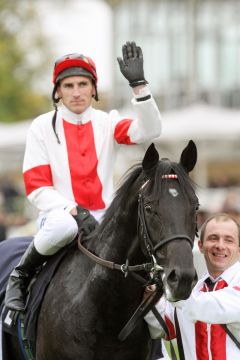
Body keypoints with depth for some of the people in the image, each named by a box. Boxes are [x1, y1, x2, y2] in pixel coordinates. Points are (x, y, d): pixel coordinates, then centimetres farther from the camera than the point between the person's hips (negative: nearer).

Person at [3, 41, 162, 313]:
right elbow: (36, 188, -5)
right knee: (64, 226, -40)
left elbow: (149, 130, -12)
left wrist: (139, 84, -23)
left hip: (102, 216, 3)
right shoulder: (42, 127, 1)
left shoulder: (107, 123, 7)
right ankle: (20, 276, -14)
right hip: (59, 213, -3)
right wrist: (74, 211, -21)